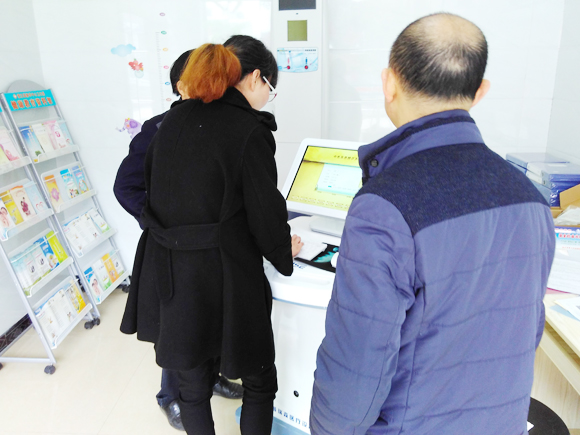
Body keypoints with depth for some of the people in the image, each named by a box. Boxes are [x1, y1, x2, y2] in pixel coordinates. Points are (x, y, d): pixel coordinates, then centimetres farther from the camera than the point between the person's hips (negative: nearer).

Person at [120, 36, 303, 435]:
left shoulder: (172, 121, 6)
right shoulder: (250, 131, -14)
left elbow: (154, 190, 12)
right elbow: (265, 213, -12)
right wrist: (285, 252, 8)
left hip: (165, 275, 7)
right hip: (222, 281, -6)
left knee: (193, 386, 23)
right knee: (259, 383, 18)